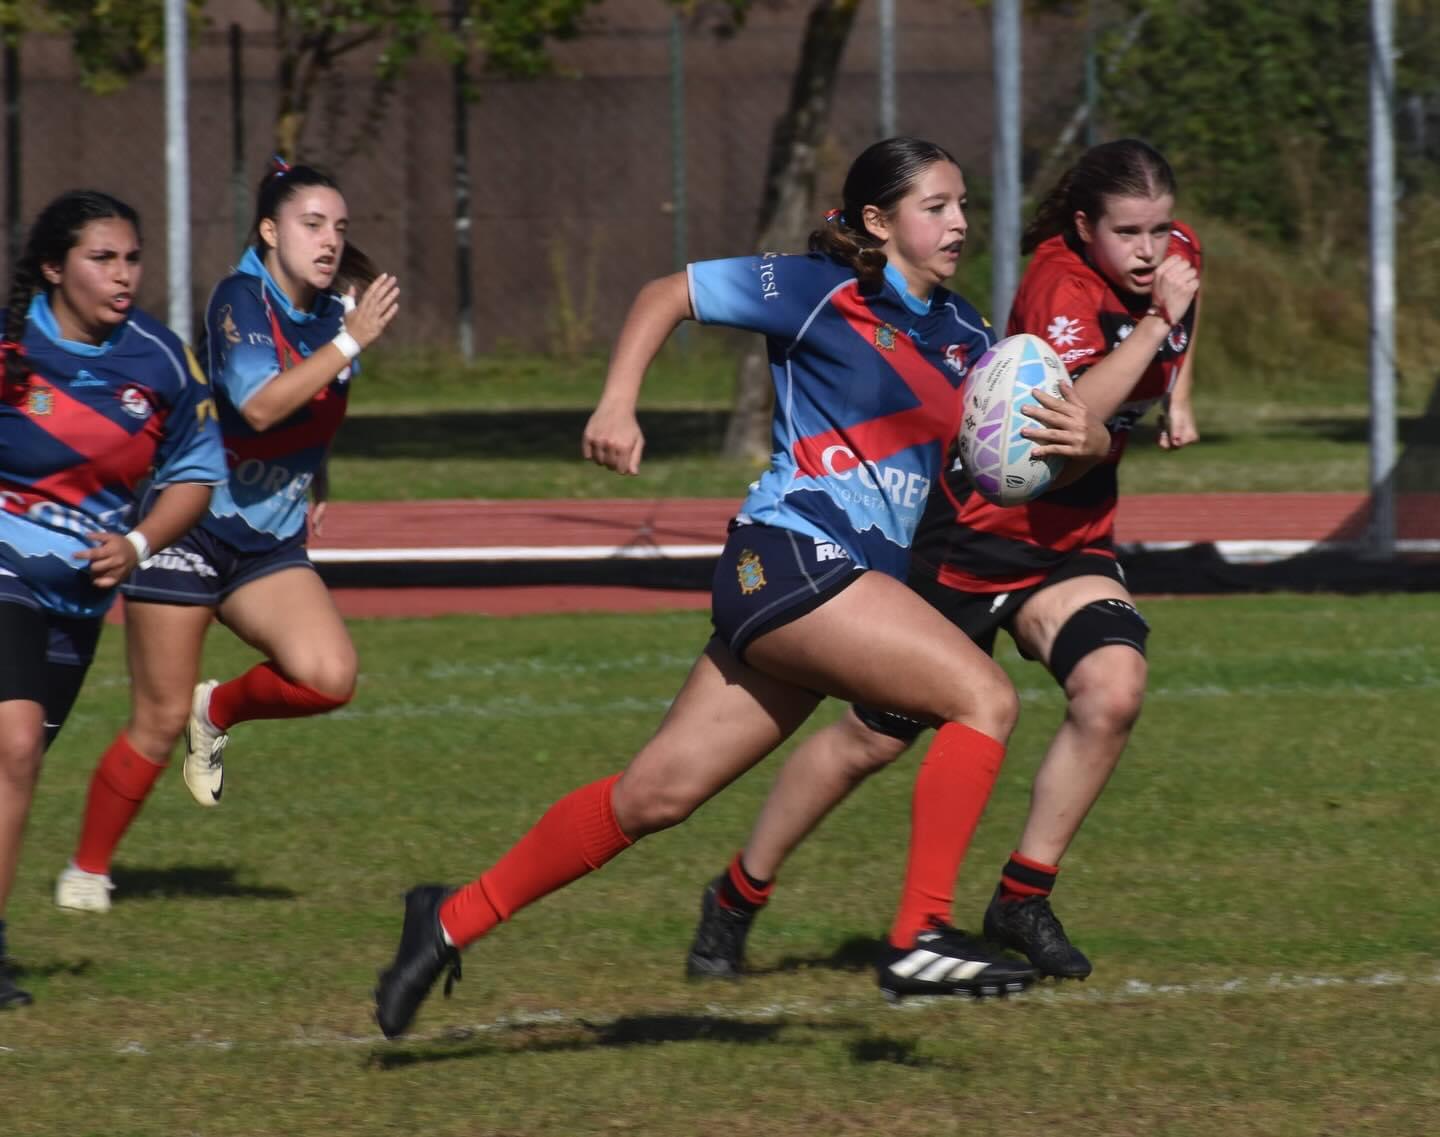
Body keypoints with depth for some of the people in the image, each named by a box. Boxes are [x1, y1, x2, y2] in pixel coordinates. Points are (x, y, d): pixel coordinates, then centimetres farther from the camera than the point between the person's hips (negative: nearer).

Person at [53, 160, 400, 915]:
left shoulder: (332, 314, 5)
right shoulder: (239, 300, -15)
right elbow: (259, 404, -31)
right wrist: (350, 343, -31)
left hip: (270, 544, 6)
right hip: (187, 532, -6)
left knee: (329, 676, -18)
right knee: (159, 723, -3)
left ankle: (220, 711, 12)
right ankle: (87, 869, 16)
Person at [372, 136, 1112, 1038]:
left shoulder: (960, 335, 15)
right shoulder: (821, 293, -4)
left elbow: (1035, 433, 14)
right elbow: (668, 294, 3)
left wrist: (1083, 438, -9)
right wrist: (619, 405, -9)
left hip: (849, 583, 7)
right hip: (793, 555, -7)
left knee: (658, 793, 7)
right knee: (984, 697, -19)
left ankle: (455, 920, 16)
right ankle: (921, 937, -19)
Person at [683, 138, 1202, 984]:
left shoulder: (1176, 253, -2)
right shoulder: (1062, 286, -25)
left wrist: (1177, 398, 13)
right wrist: (1156, 322, -38)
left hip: (1072, 534, 6)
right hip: (977, 525, -6)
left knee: (1113, 690, -22)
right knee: (875, 736, 2)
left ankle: (1023, 902, -7)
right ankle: (737, 899, 22)